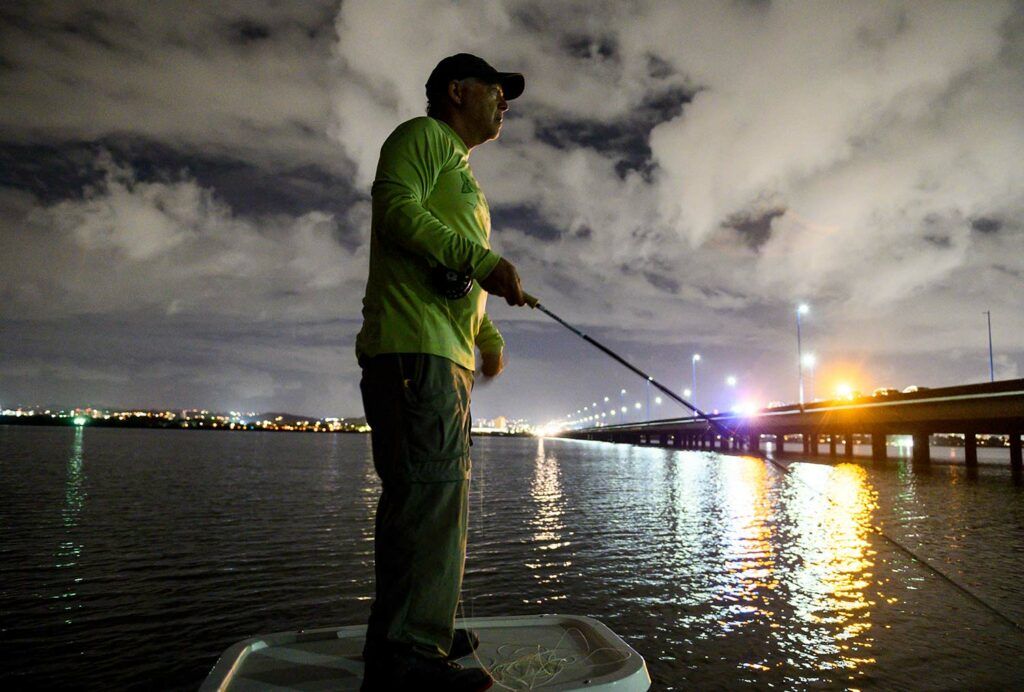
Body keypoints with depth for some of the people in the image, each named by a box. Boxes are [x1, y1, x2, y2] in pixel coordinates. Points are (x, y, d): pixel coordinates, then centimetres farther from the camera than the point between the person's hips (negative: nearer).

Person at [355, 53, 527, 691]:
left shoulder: (460, 170, 35)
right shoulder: (424, 135, 6)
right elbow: (395, 208, -13)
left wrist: (490, 335, 24)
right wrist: (484, 260, -16)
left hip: (445, 354, 11)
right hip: (414, 346, -10)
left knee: (440, 491, 11)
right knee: (430, 488, -16)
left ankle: (428, 632, 21)